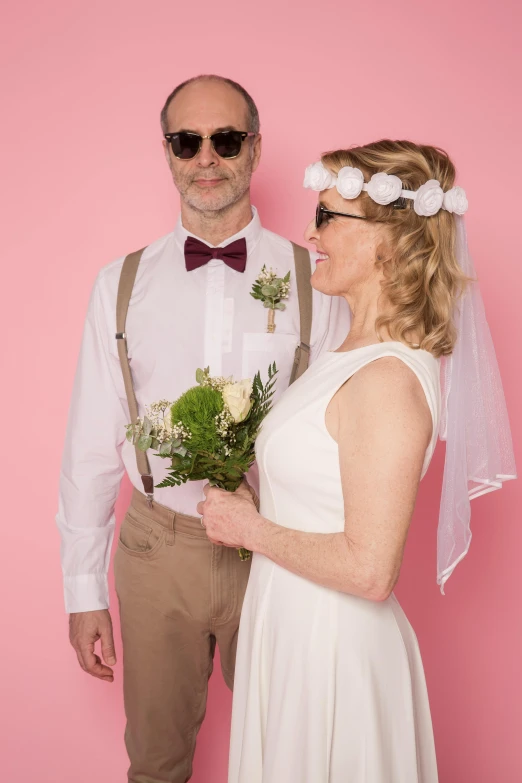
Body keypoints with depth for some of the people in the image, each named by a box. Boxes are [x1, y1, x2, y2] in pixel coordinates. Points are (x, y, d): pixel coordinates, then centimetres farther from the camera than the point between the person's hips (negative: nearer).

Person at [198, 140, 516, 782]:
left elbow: (368, 569, -27)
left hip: (330, 644, -9)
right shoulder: (359, 351, 2)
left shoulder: (387, 380, -27)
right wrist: (252, 502, 6)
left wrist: (250, 528, -17)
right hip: (296, 626, 9)